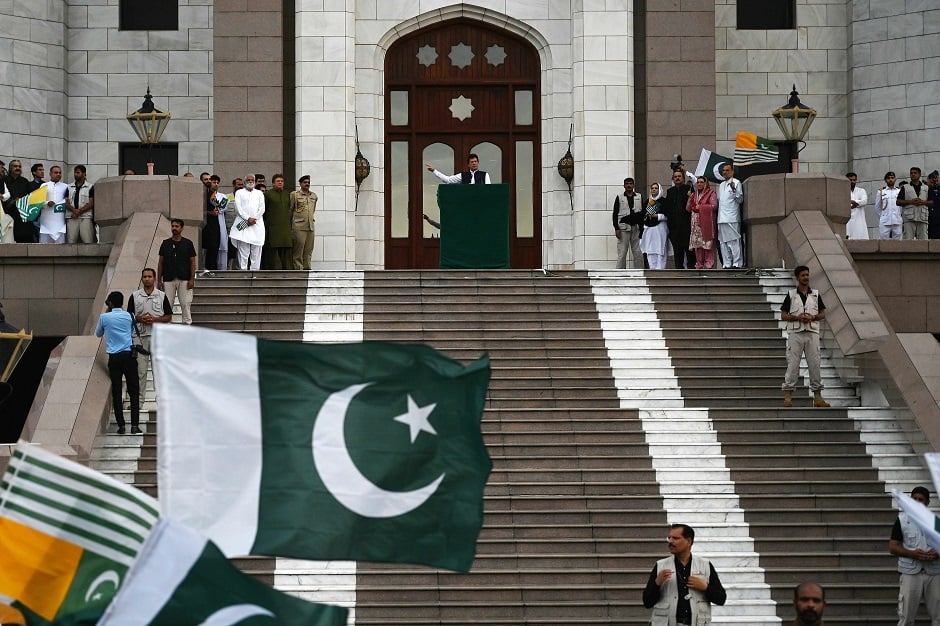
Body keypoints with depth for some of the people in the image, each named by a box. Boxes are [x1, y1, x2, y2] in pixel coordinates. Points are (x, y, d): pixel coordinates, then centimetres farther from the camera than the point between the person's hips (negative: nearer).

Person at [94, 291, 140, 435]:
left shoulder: (104, 317, 0)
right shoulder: (128, 316, 5)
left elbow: (98, 334, 17)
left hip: (114, 357, -1)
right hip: (129, 355, 1)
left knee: (116, 392, 5)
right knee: (134, 391, 2)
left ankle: (121, 425, 1)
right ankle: (134, 425, -6)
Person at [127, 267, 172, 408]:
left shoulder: (162, 296, 5)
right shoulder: (134, 296, 7)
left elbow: (169, 317, 6)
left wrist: (155, 319, -10)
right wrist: (139, 319, -11)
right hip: (140, 336, 0)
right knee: (140, 369, 0)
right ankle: (139, 399, 6)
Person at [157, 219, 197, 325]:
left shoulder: (188, 243, 4)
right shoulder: (165, 243, 9)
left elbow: (192, 262, 3)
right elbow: (160, 262, 10)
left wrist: (192, 279, -7)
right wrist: (159, 280, 4)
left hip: (184, 280, -2)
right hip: (168, 280, 2)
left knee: (185, 304, -2)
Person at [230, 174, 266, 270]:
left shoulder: (259, 193, 18)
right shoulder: (239, 193, 13)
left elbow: (262, 208, 8)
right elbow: (238, 208, 1)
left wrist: (254, 219, -7)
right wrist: (248, 218, -10)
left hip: (257, 225, 2)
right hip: (243, 225, -2)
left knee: (256, 252, -3)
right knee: (243, 251, -7)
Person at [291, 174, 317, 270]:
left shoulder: (314, 196, 14)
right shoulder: (294, 194, 0)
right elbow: (290, 210, 6)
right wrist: (291, 224, 9)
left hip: (311, 226, 5)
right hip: (299, 227, -5)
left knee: (309, 249, 4)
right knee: (299, 249, -6)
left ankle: (307, 267, 8)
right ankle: (298, 268, -4)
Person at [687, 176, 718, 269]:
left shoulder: (711, 194, 3)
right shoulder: (694, 194, 19)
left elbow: (714, 206, -9)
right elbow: (688, 209, 17)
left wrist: (701, 207, -6)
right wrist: (690, 199, 0)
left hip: (707, 222, -6)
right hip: (696, 222, 6)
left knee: (708, 243, -11)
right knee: (697, 244, 0)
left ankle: (709, 264, -12)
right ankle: (699, 265, 2)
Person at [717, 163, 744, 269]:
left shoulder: (736, 183, 1)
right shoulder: (721, 185, 23)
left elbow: (740, 199, -6)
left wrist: (734, 189, -20)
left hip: (732, 218, -7)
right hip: (722, 218, 7)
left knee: (734, 241, -9)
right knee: (723, 242, 5)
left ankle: (737, 263, -10)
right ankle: (726, 264, 8)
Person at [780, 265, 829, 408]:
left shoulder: (815, 294, 11)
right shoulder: (791, 295, 6)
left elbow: (823, 314, 12)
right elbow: (783, 315, 4)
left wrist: (812, 317, -8)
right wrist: (797, 317, -12)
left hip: (812, 333, 2)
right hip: (795, 333, -2)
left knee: (814, 363, 0)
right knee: (792, 364, -5)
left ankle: (817, 396, 4)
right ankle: (788, 395, -4)